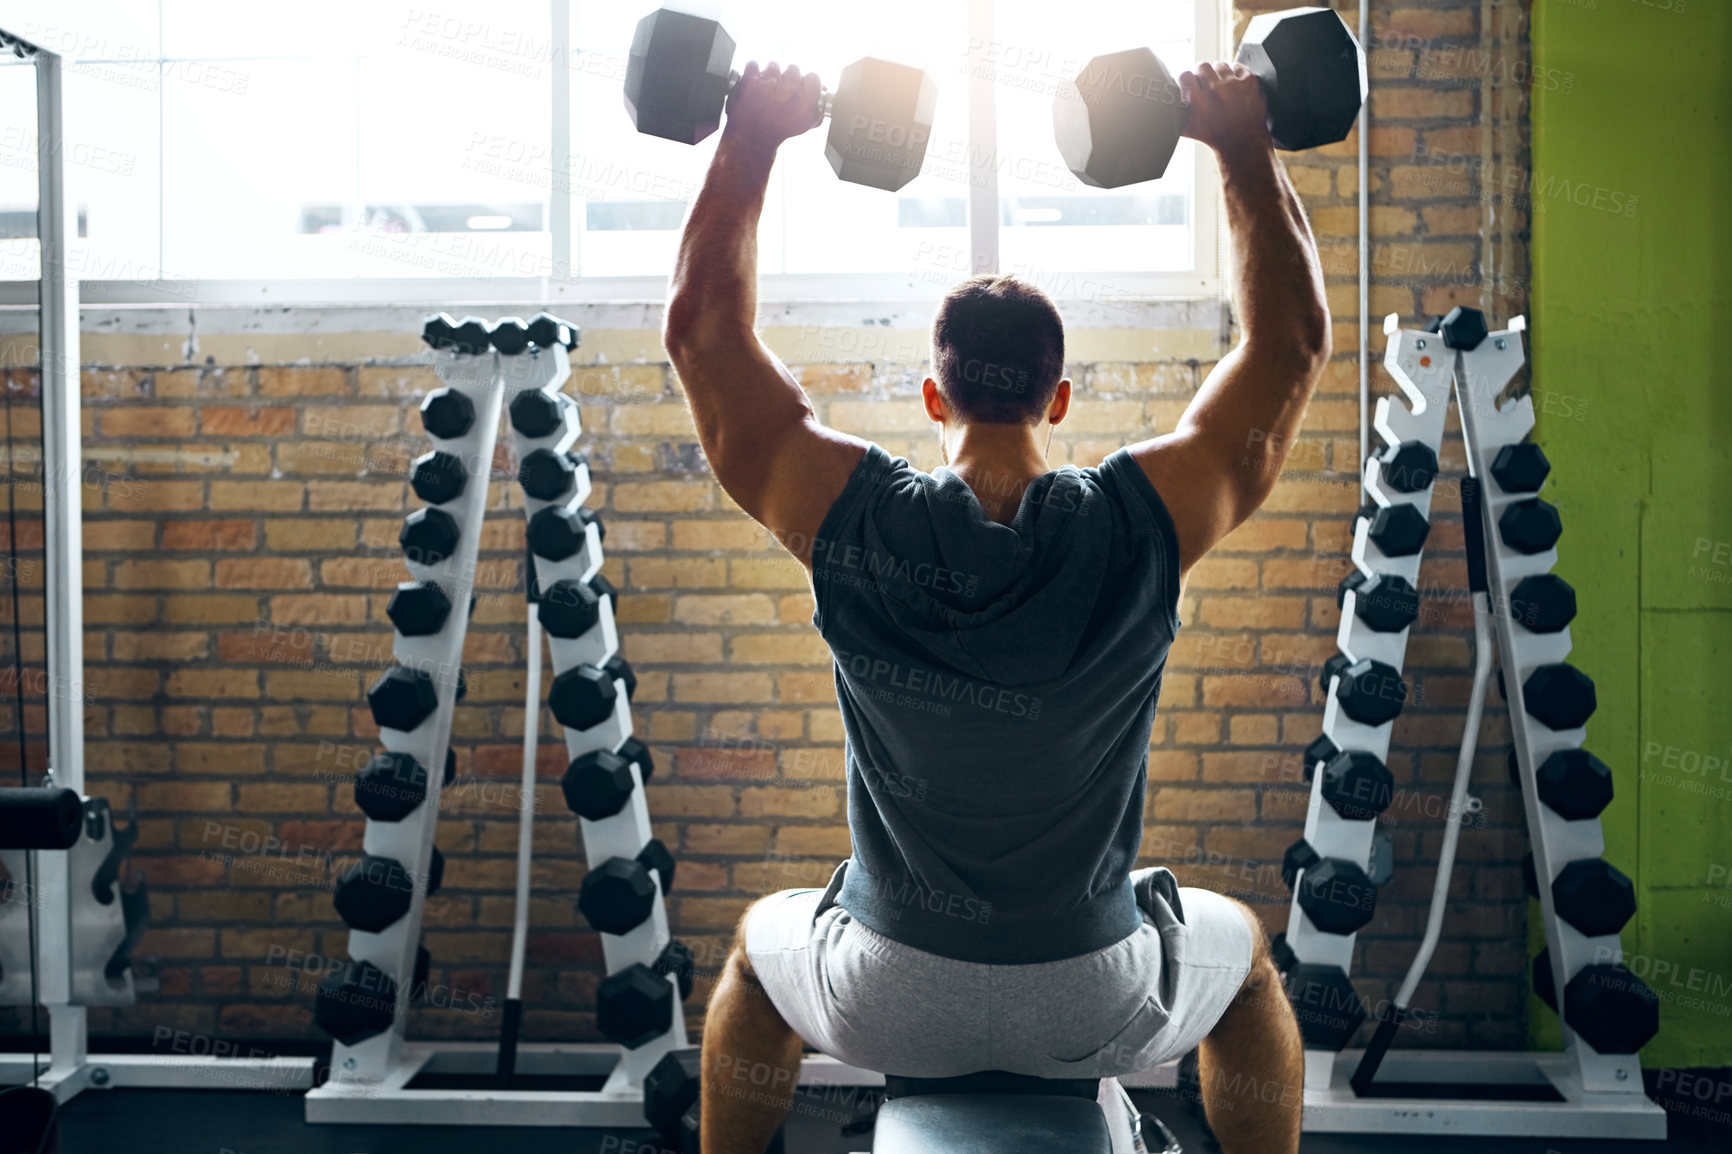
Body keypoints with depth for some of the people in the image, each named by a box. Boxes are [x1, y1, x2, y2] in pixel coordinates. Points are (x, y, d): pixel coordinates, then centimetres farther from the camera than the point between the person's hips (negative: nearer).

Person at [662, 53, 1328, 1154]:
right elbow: (1294, 341, -3)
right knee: (1245, 950, 33)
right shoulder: (1143, 524, -15)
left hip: (887, 1004, 1)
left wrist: (750, 142, 2)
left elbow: (702, 328, -4)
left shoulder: (852, 519, -15)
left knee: (759, 944, 35)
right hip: (1098, 1008, 0)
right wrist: (1249, 149, 3)